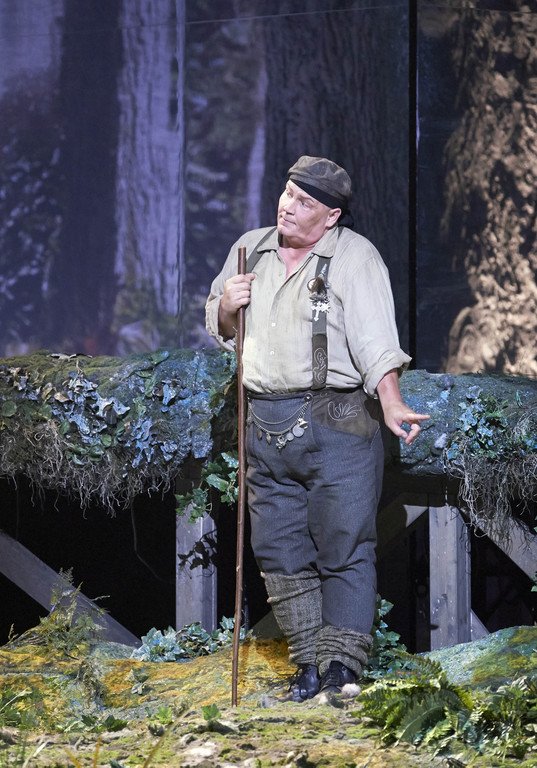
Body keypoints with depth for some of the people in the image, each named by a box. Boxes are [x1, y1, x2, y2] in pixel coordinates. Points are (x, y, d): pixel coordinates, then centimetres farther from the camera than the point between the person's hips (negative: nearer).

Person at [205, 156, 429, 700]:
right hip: (265, 428, 6)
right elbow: (218, 327, 24)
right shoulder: (249, 248, 13)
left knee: (344, 549, -6)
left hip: (335, 425, -6)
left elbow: (375, 338, -16)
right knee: (279, 550, 7)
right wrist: (226, 306, 0)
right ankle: (308, 664, 15)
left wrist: (391, 404, -30)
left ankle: (341, 668, -2)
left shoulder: (355, 257, -5)